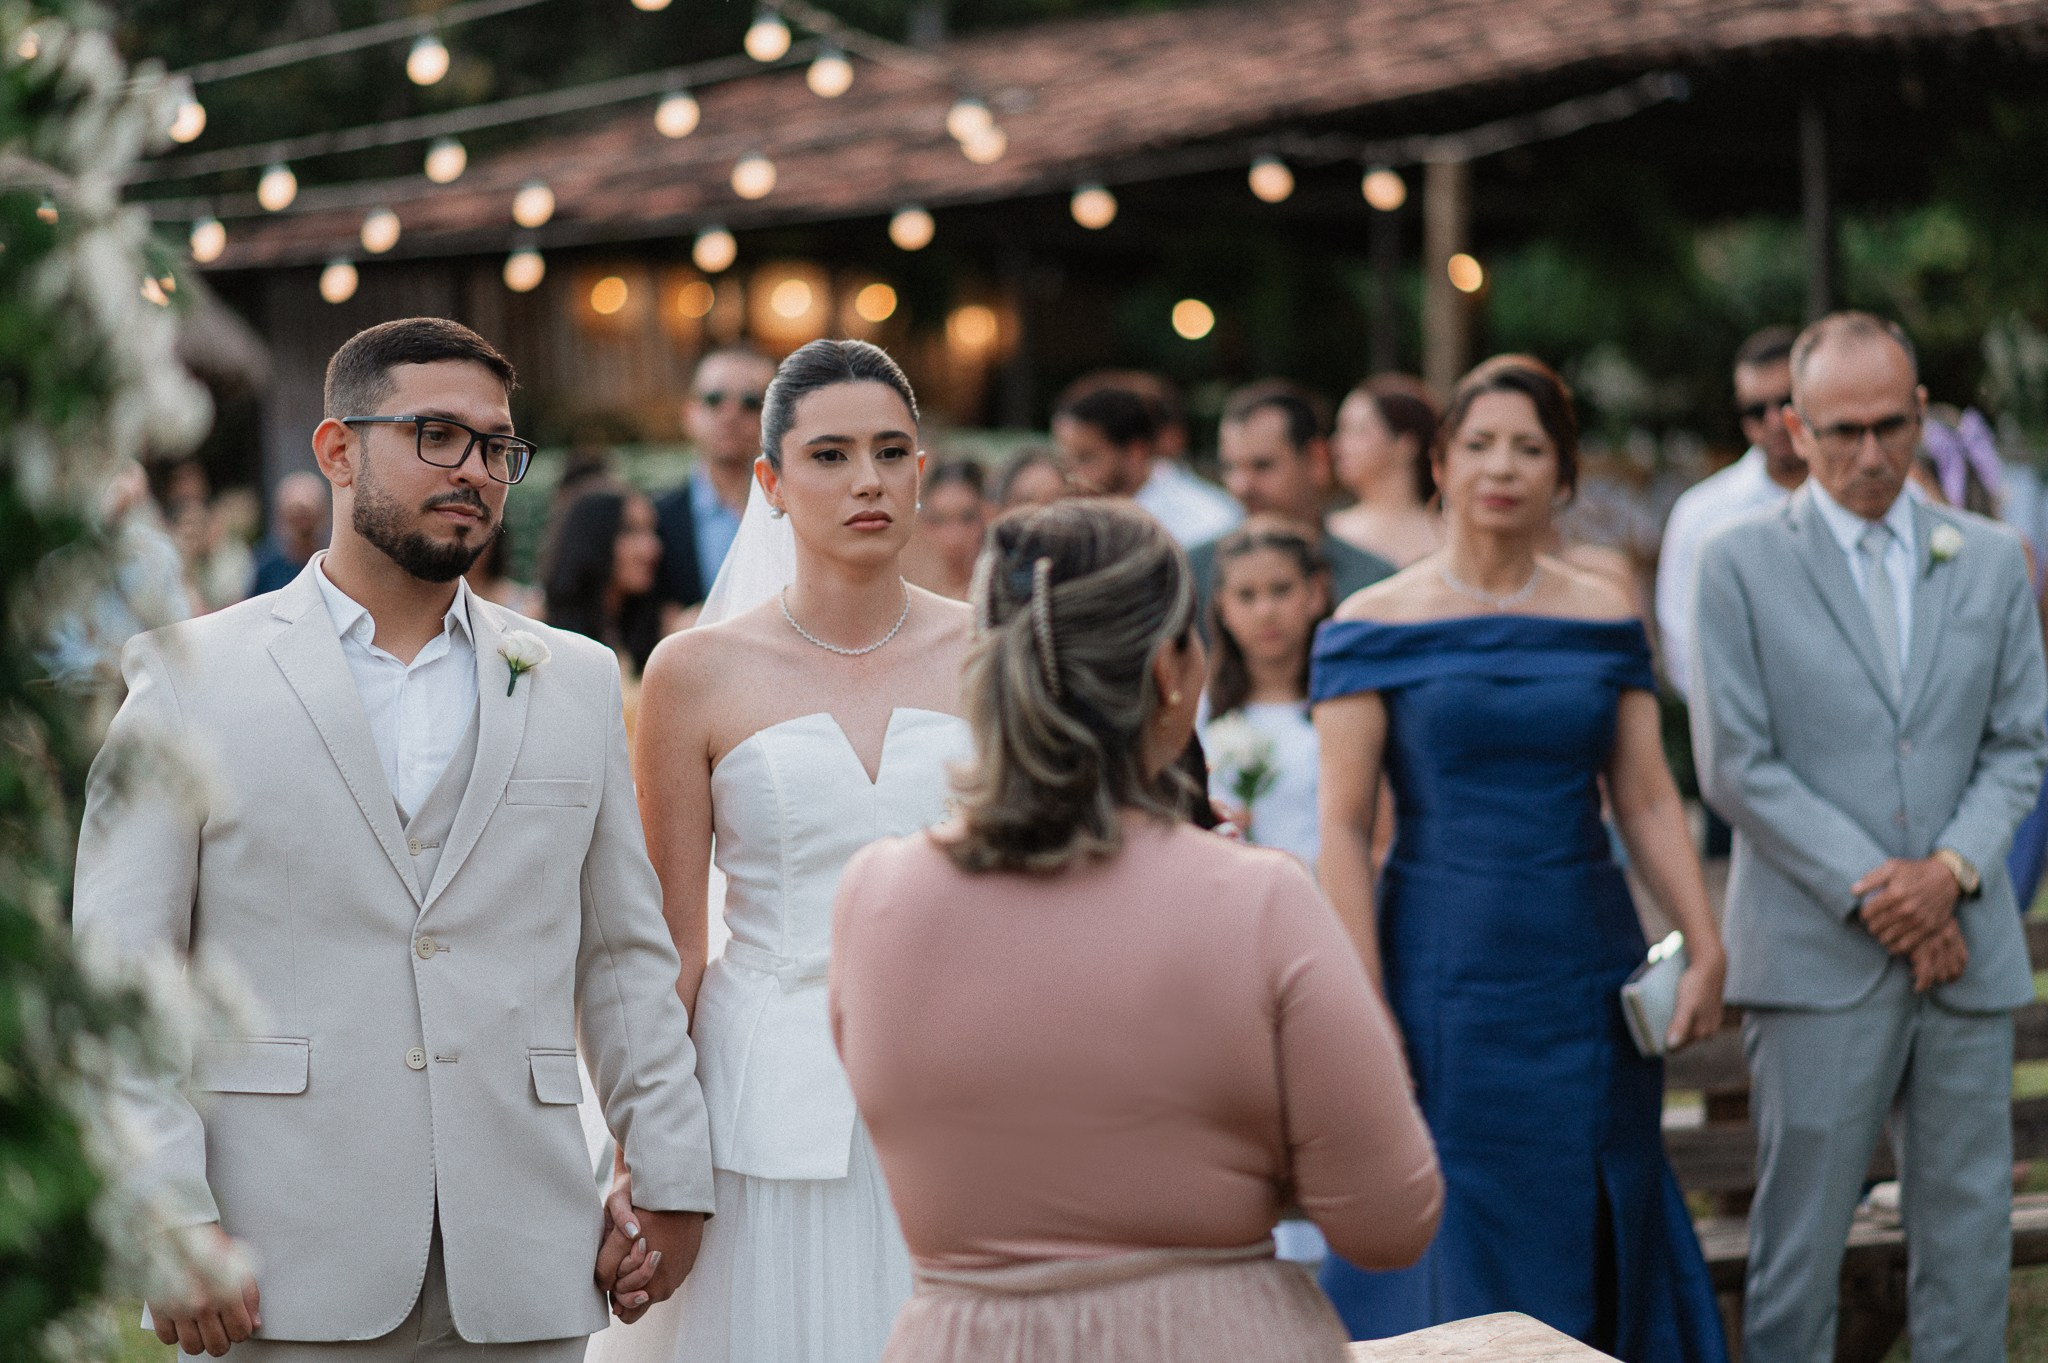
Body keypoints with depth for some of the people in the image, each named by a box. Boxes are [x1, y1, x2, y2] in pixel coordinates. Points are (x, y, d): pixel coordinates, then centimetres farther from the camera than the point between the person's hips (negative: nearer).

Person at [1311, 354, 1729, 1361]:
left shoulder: (1604, 617, 7)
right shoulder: (1376, 626, -3)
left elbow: (1648, 800, 7)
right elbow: (1344, 827, -6)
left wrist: (1705, 948, -4)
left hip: (1589, 977, 3)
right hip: (1446, 981, -3)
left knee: (1595, 1251, 9)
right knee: (1451, 1254, 1)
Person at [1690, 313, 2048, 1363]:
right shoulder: (1742, 565, 0)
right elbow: (1735, 766, -5)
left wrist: (1953, 867, -8)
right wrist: (1869, 889, -11)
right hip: (1818, 954, -3)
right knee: (1798, 1244, -1)